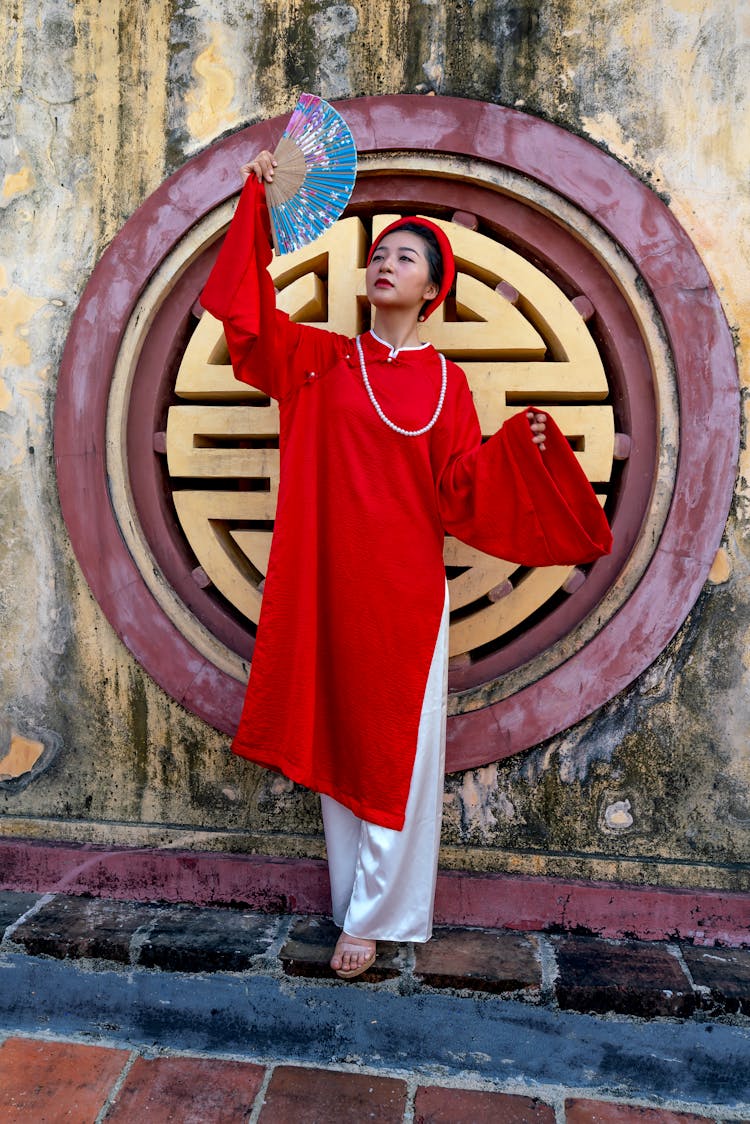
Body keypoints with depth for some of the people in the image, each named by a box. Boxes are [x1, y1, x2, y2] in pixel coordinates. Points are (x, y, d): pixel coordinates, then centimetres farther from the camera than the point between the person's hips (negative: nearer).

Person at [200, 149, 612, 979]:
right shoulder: (324, 360, 9)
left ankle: (376, 916, 17)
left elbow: (461, 492, 2)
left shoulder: (445, 382, 6)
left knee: (397, 748, 1)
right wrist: (256, 207, -4)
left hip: (405, 589, -1)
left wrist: (518, 445, -14)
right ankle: (354, 898, 26)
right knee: (339, 739, 9)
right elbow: (249, 317, -1)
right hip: (330, 584, 1)